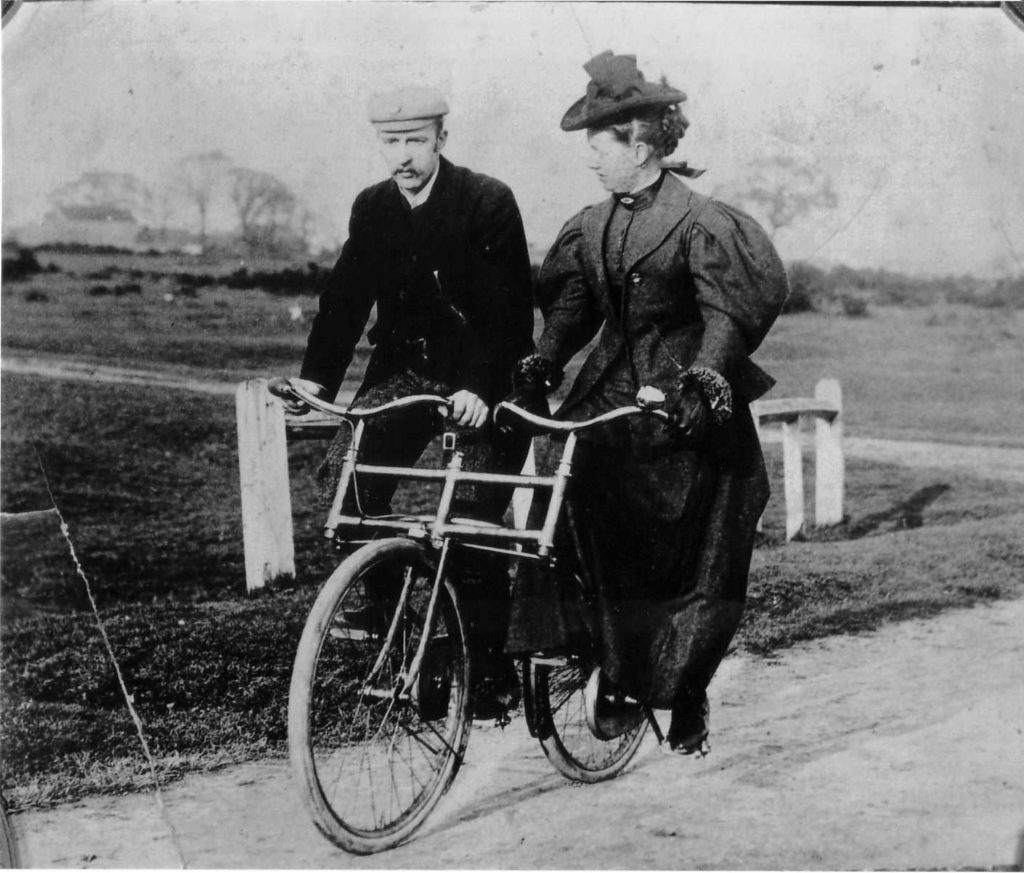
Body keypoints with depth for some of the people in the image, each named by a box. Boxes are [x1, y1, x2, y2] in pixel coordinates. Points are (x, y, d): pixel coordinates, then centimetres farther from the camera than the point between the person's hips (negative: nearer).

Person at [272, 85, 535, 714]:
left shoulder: (488, 202, -13)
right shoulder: (372, 208, 2)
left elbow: (509, 309, -20)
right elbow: (346, 299, -1)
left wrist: (480, 389, -33)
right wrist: (314, 379, -14)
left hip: (485, 383, -4)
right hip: (407, 371, 5)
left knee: (475, 516, -11)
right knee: (343, 479, -15)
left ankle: (490, 656, 7)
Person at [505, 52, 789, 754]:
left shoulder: (698, 220, -9)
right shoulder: (592, 227, 10)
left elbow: (726, 311, -17)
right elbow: (571, 308, 5)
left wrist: (703, 378, -33)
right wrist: (539, 366, -12)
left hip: (685, 410, -5)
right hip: (610, 394, 5)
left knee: (689, 566, 2)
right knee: (567, 513, -14)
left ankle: (687, 695, 20)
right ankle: (605, 658, 1)